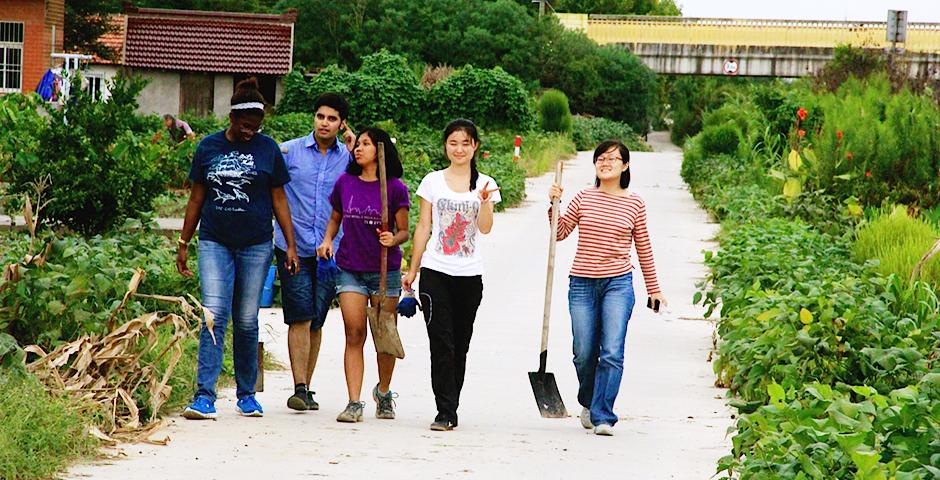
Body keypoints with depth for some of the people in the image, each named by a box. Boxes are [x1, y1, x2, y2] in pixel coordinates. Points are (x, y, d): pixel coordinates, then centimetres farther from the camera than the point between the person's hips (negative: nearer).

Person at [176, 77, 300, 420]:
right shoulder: (209, 147, 5)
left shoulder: (267, 149, 4)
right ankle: (204, 395, -15)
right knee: (214, 316, -12)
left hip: (255, 245, 0)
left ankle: (246, 394, 18)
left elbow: (279, 200, 7)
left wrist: (291, 245, 1)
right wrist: (183, 244, 11)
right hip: (214, 242, 0)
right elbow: (196, 198, 11)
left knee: (246, 321, 6)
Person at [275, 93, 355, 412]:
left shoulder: (348, 157, 7)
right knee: (300, 319, -10)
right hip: (293, 248, -2)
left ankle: (306, 388, 18)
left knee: (315, 322, 8)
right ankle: (300, 389, -11)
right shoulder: (289, 151, 4)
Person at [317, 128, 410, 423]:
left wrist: (393, 239, -21)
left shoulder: (395, 188, -3)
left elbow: (404, 231, 0)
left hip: (385, 271, -1)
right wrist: (328, 239, 1)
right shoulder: (345, 182, 5)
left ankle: (384, 392, 30)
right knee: (354, 334, -7)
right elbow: (335, 218, 19)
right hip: (350, 270, 1)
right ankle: (354, 403, -9)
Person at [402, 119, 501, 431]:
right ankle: (445, 413, -11)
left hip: (470, 276, 1)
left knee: (460, 346, 6)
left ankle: (450, 410, 15)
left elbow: (485, 228, -6)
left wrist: (485, 200, -24)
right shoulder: (432, 182, 6)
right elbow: (423, 227, 8)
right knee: (442, 344, -10)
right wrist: (412, 270, 7)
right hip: (436, 273, -1)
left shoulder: (485, 185, 6)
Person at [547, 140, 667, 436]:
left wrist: (653, 288, 14)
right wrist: (554, 204, -6)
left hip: (618, 282, -1)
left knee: (612, 353, -11)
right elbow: (560, 233, 9)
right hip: (582, 283, 1)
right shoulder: (583, 198, 4)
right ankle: (588, 402, 34)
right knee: (584, 354, 7)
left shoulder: (634, 204, 4)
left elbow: (643, 247, 11)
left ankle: (603, 417, -8)